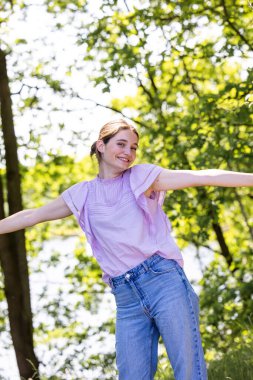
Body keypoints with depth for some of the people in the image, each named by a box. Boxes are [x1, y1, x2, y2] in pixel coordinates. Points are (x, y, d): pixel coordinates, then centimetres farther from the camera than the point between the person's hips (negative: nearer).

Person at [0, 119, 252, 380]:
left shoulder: (142, 177, 5)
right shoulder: (82, 195, 13)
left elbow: (204, 177, -2)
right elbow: (32, 216, 21)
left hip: (164, 281, -3)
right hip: (127, 299, 3)